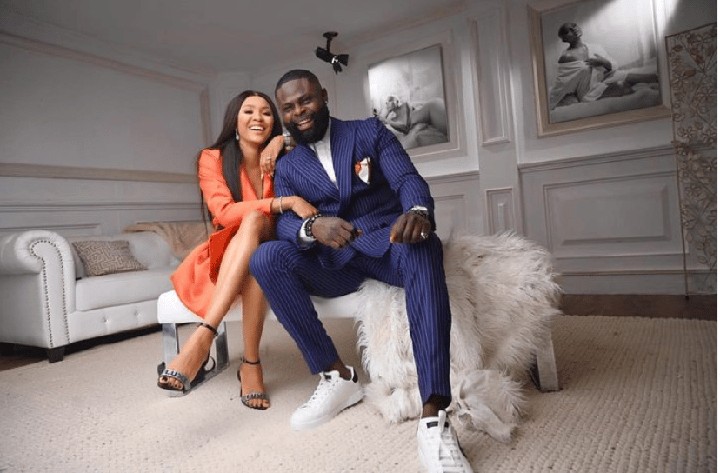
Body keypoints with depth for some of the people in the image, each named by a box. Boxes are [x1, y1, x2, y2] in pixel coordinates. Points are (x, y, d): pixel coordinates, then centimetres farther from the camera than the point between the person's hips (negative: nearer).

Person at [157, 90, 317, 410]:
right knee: (255, 218, -34)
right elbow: (224, 213, -16)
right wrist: (286, 201, -26)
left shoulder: (282, 159, 7)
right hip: (224, 258, -1)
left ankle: (203, 337, -36)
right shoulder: (212, 159, -1)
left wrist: (284, 139, -8)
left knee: (255, 220, -32)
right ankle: (251, 363, -40)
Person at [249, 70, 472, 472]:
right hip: (331, 261, 3)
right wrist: (313, 227, -28)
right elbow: (285, 222, -2)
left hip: (385, 244, -2)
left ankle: (434, 418, -41)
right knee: (265, 258, -25)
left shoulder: (370, 132, 9)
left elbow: (407, 179, -7)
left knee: (422, 244, -37)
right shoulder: (287, 167, 14)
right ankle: (337, 376, -18)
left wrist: (419, 211, -33)